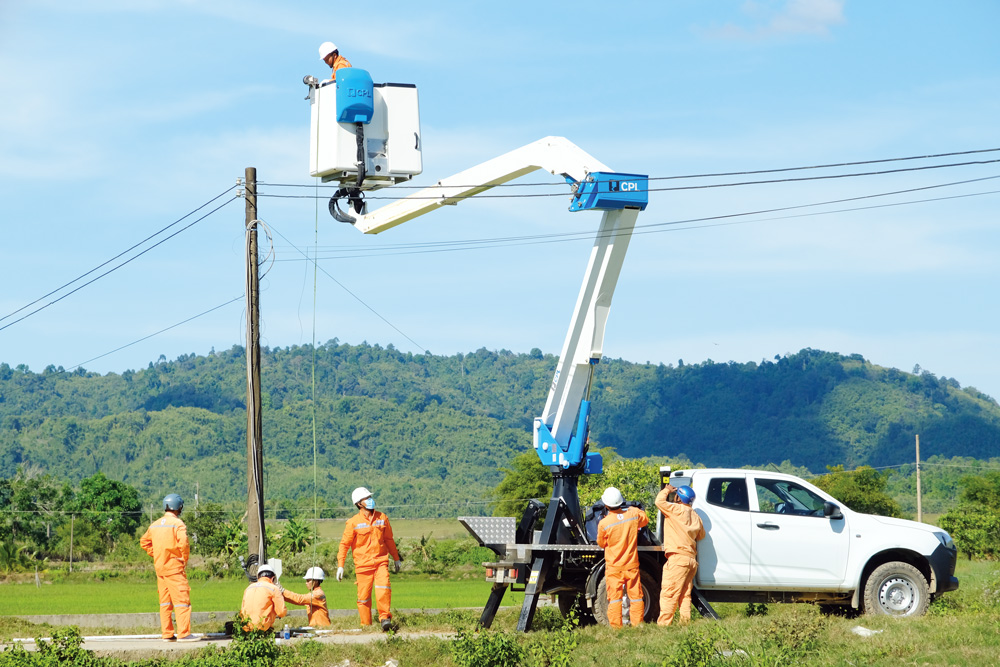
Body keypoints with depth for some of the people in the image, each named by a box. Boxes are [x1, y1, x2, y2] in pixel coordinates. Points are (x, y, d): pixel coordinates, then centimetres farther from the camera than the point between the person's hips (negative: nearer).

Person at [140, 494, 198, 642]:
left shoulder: (155, 524, 12)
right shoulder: (177, 524, -11)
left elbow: (144, 542, 21)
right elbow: (183, 543, -23)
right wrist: (185, 559, -8)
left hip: (160, 567, 7)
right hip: (174, 568, -7)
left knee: (165, 602, 11)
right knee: (182, 600, -5)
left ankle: (167, 634, 12)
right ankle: (184, 633, -10)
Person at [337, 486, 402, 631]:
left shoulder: (382, 518, 9)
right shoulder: (353, 523, -2)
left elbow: (389, 539, 21)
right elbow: (344, 544, 1)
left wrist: (396, 558, 28)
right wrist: (340, 565, -6)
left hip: (381, 562, 2)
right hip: (363, 564, -1)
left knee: (383, 588, -22)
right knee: (364, 597, 1)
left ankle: (385, 618, -16)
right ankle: (366, 626, 11)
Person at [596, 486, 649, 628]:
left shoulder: (604, 523, -17)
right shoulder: (633, 514, -8)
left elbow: (601, 543, 1)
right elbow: (645, 520, 16)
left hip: (613, 567, -2)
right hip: (632, 565, 2)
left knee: (615, 598, 2)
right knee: (635, 597, 10)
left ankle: (616, 627, 1)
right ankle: (637, 625, 12)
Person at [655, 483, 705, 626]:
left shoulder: (677, 510, -7)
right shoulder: (695, 516, 17)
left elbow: (660, 501, -14)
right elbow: (701, 535, 30)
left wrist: (666, 490, 6)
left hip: (678, 558, -8)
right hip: (691, 560, 8)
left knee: (668, 593, -7)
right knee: (685, 595, 10)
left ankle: (663, 624, -10)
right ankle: (685, 623, 7)